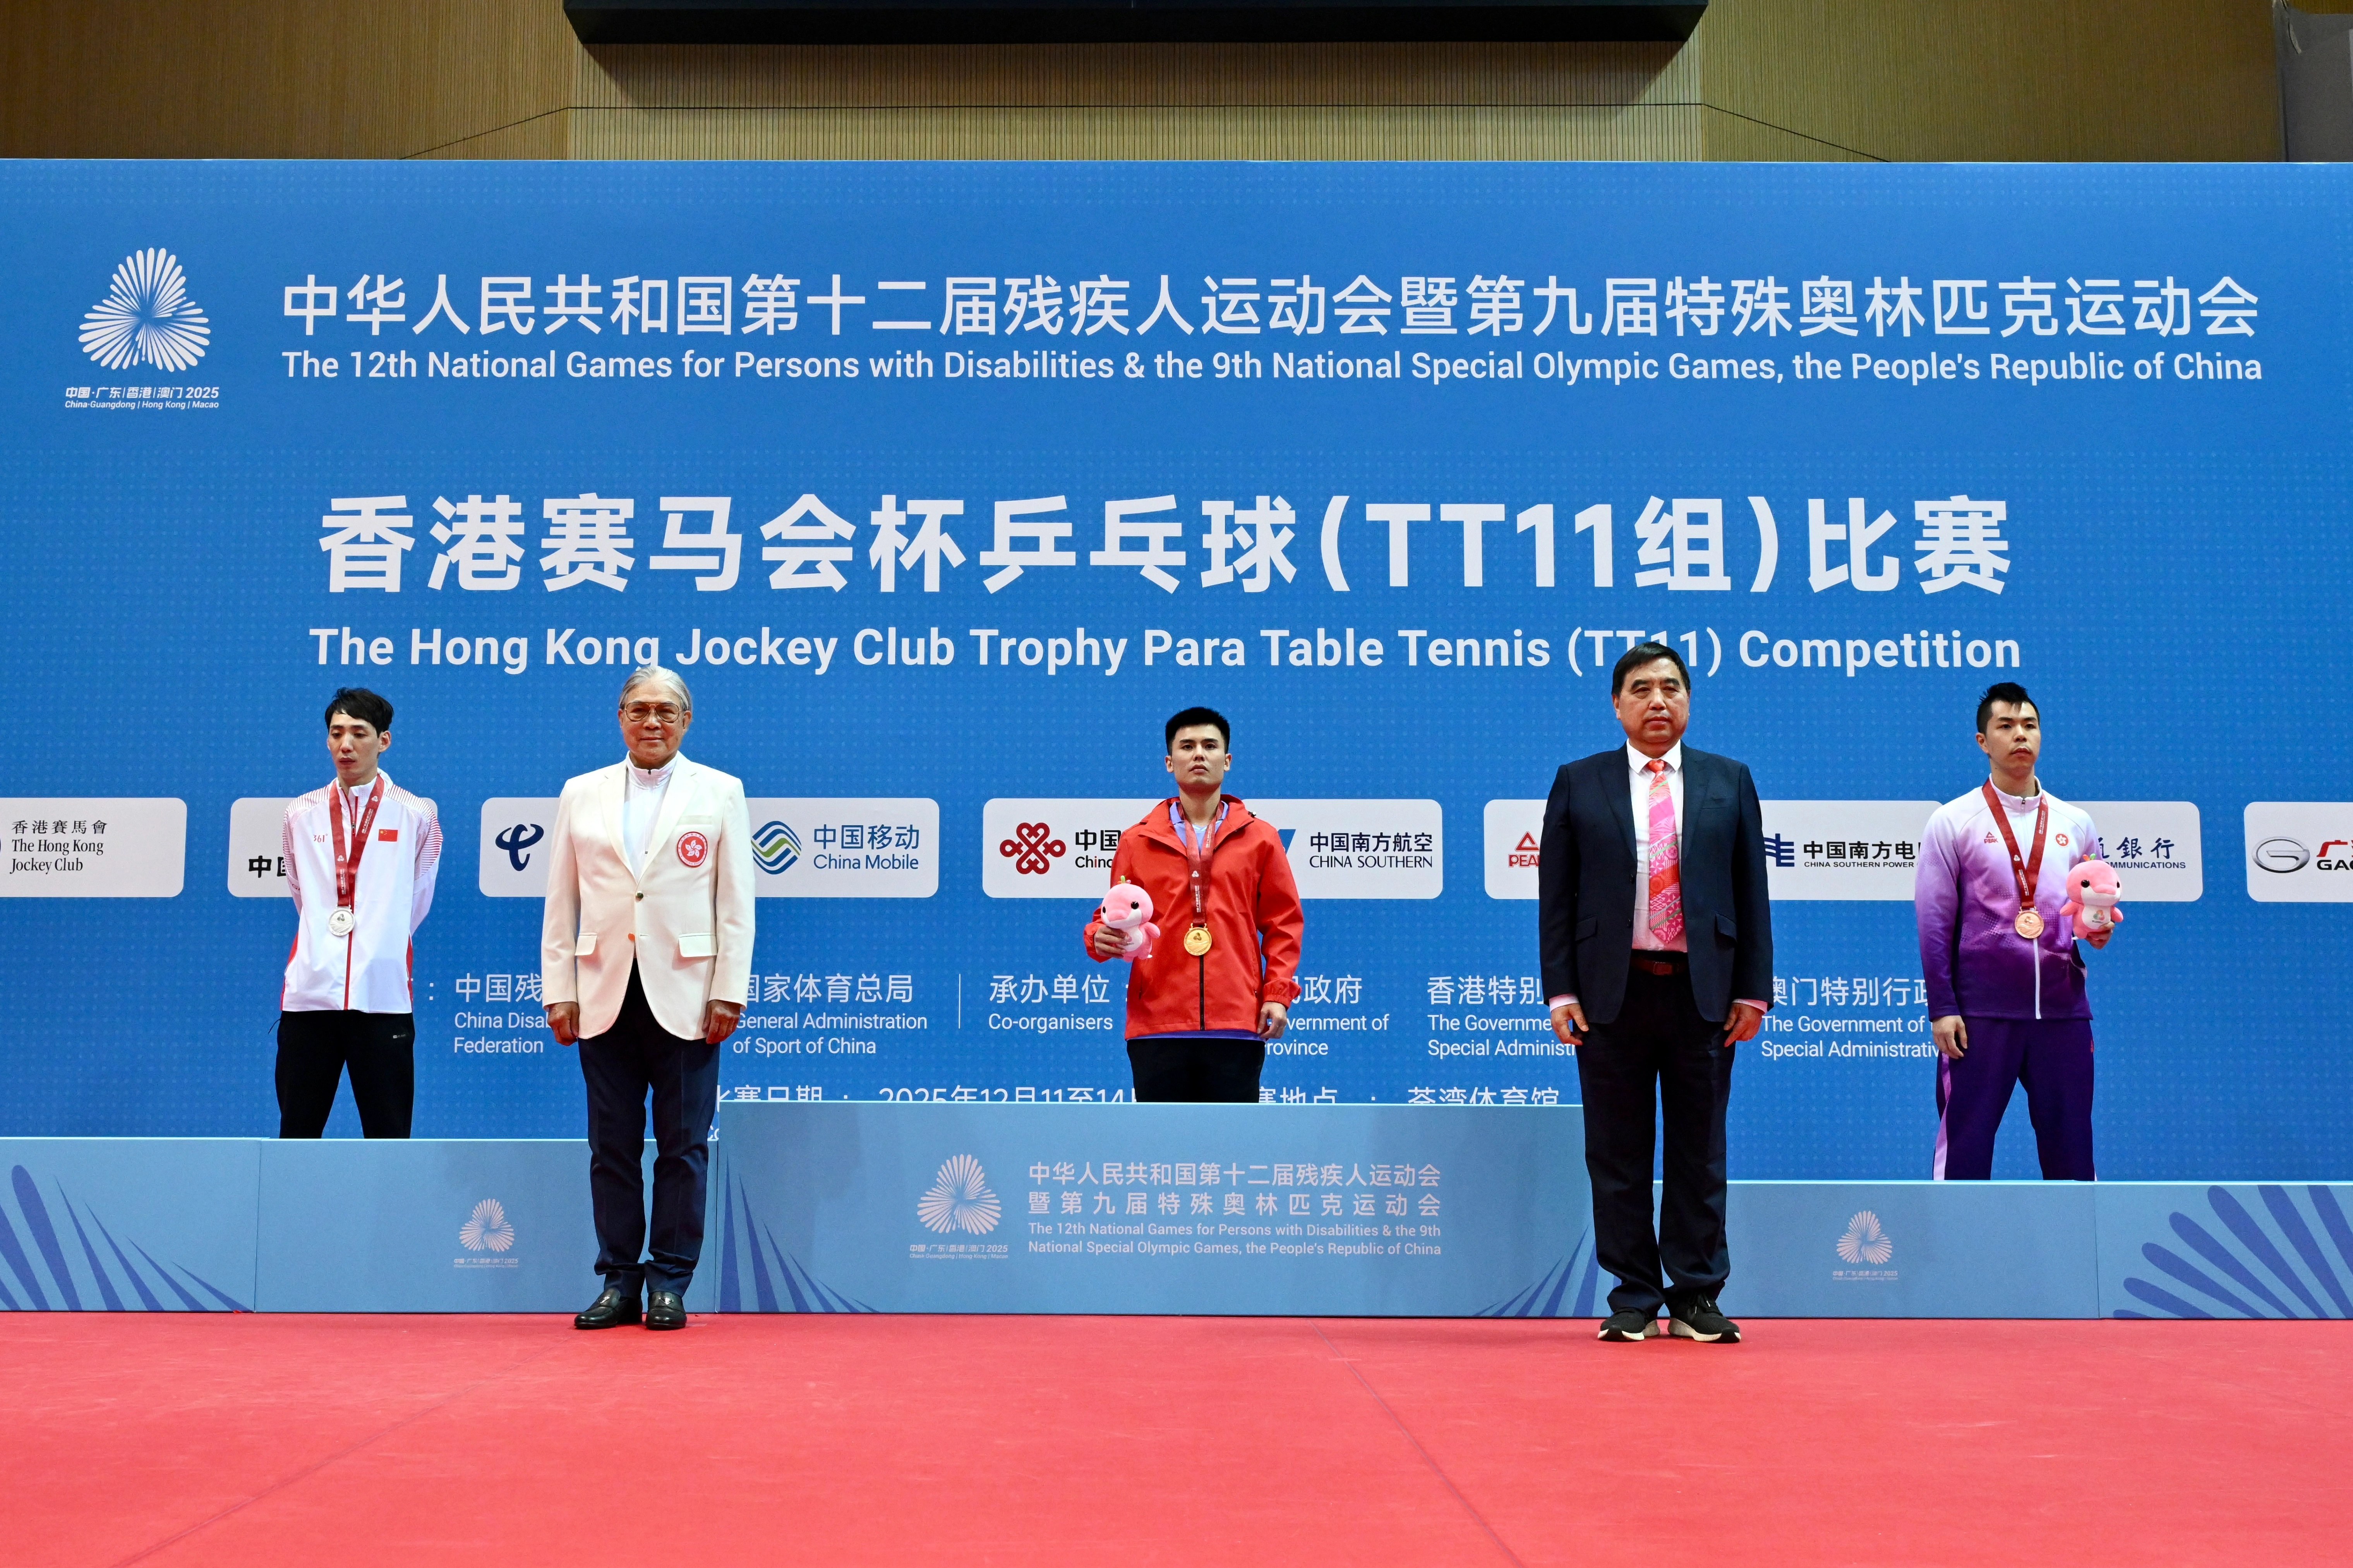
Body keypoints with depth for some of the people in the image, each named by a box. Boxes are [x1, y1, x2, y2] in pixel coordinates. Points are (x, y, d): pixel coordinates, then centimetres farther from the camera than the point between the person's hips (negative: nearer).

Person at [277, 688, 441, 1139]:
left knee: (388, 1135, 1)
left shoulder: (417, 816, 4)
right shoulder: (300, 814, 10)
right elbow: (304, 899, 19)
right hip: (310, 994, 2)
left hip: (383, 997, -2)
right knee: (297, 1132, 7)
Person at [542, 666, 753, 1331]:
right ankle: (618, 1281, 15)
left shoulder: (719, 793, 6)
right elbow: (561, 903, 11)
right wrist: (558, 993, 4)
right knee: (612, 1146, 6)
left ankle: (670, 1283, 11)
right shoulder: (581, 794, 11)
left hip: (684, 996, -2)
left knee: (683, 1146, 1)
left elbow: (736, 903, 2)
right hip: (605, 996, 2)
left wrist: (729, 994, -5)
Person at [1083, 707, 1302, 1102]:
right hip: (1157, 1026, 0)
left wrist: (1277, 994, -2)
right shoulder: (1137, 840, 9)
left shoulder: (1260, 838, 8)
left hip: (1237, 1024, 0)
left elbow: (1283, 924, 8)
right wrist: (1101, 936, -10)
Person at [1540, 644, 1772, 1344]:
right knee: (1618, 1155, 4)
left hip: (1703, 991, 1)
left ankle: (1697, 1298, 15)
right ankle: (1634, 1299, 14)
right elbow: (1555, 895, 3)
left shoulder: (1730, 782, 9)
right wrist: (1561, 990, -4)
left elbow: (1751, 892, 6)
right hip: (1613, 991, 0)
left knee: (1699, 1152, 6)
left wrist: (1752, 991, 0)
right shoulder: (1579, 784, 6)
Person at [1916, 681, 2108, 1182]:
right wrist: (1942, 1009, -9)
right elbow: (1934, 922, -3)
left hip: (2063, 1009, 3)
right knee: (1964, 1143, -1)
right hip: (1981, 1010, -3)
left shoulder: (2075, 822, 12)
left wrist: (2099, 930, -4)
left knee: (2070, 1144, 8)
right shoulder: (1953, 821, 1)